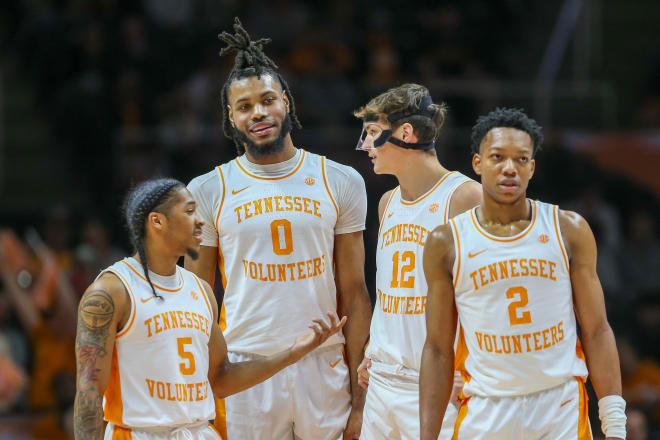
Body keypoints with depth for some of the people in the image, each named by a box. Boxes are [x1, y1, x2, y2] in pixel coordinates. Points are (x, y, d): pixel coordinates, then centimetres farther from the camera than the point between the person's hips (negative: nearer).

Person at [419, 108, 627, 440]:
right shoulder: (446, 244, 3)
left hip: (562, 408, 0)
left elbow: (596, 332, 4)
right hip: (485, 411, 0)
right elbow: (438, 349, 5)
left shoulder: (569, 231, 3)